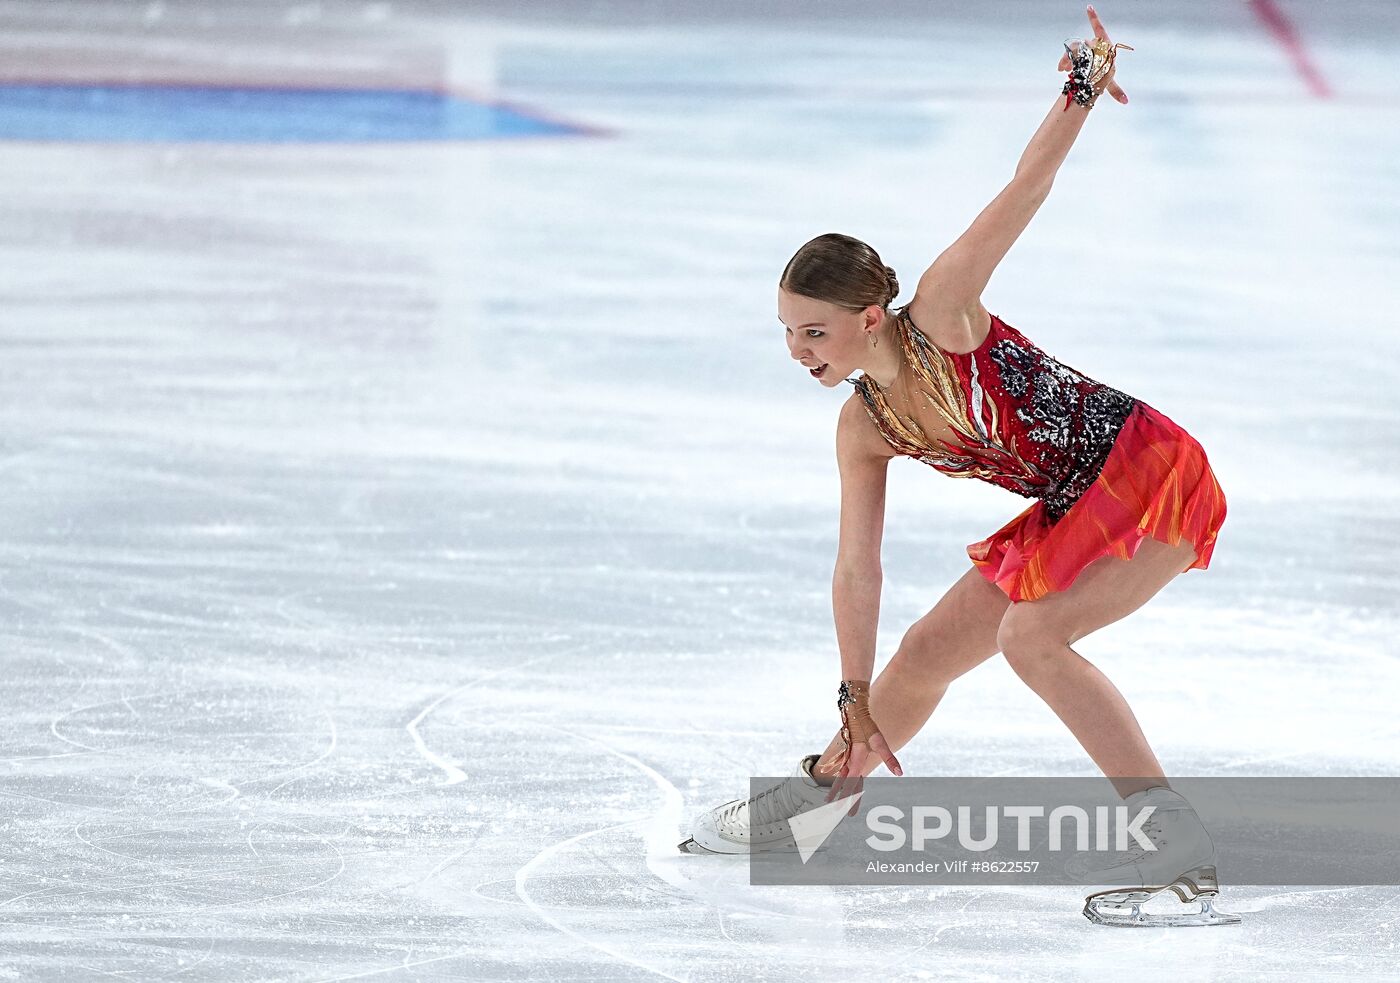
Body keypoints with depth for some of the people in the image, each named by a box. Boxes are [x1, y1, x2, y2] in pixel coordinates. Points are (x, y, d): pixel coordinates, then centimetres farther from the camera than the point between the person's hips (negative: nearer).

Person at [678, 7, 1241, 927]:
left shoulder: (942, 313, -21)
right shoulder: (865, 427, -2)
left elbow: (1022, 194, -26)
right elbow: (858, 568, 5)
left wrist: (1079, 95, -36)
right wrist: (857, 702, 8)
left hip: (1152, 473, -8)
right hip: (1073, 508, 8)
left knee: (1030, 634, -27)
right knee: (926, 654, 13)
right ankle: (799, 808, 37)